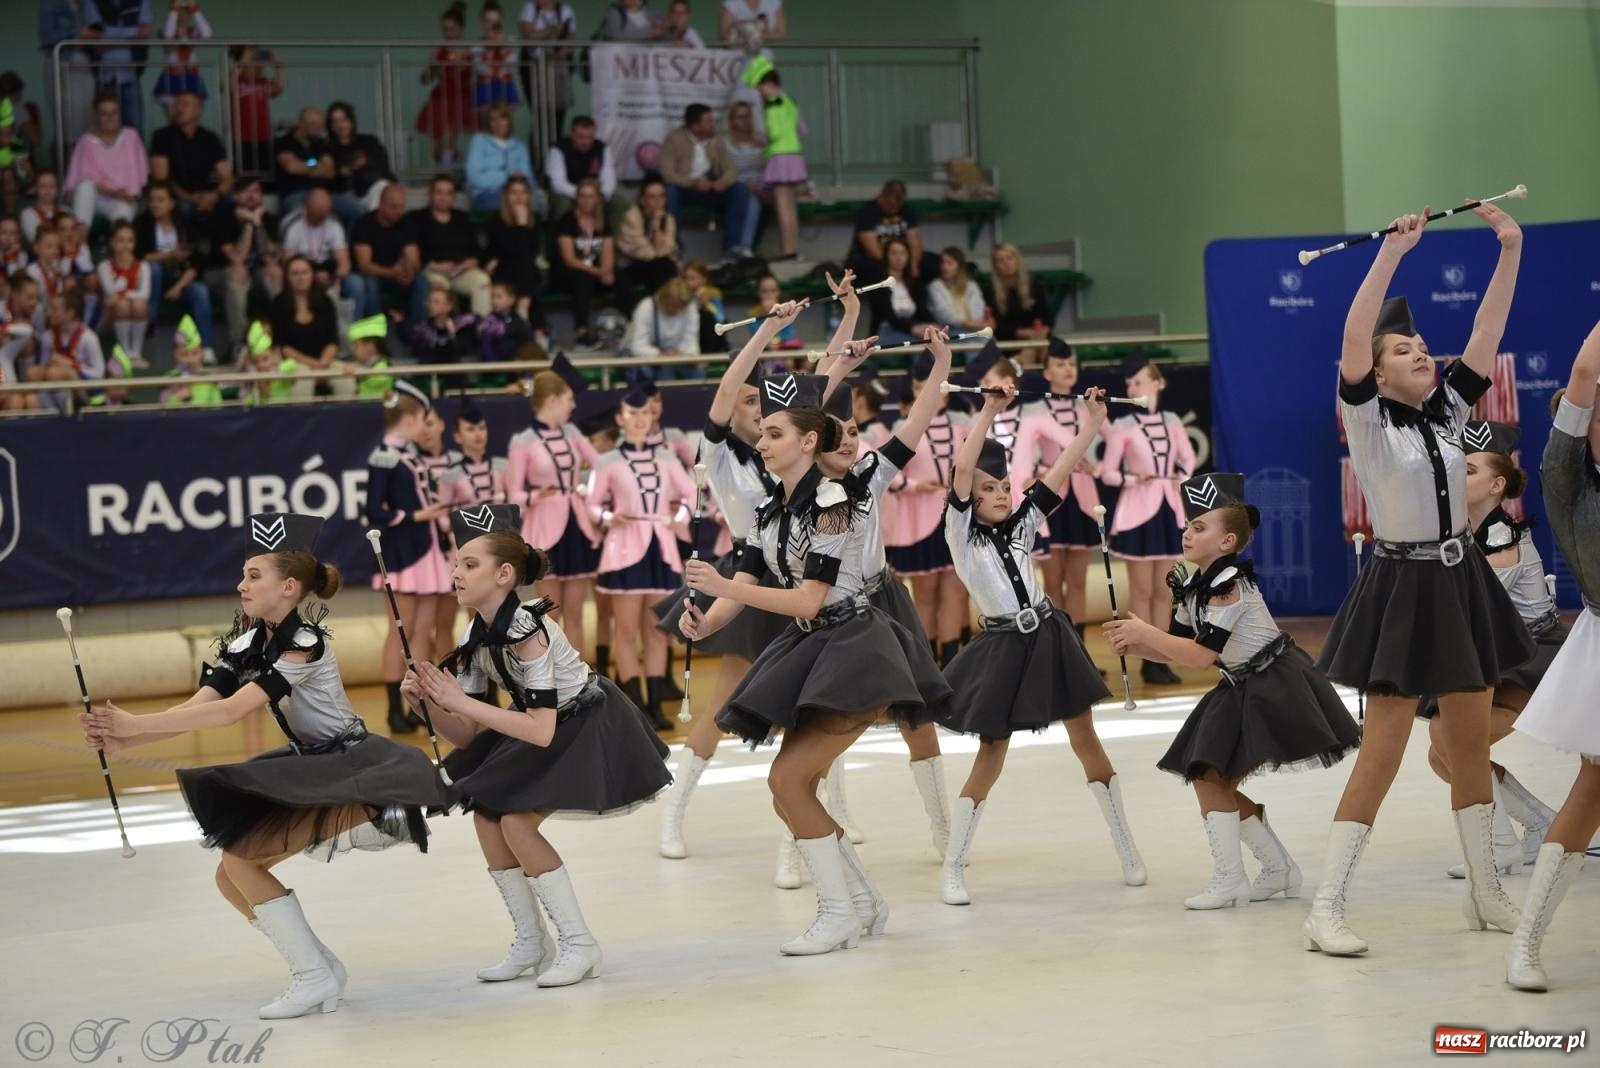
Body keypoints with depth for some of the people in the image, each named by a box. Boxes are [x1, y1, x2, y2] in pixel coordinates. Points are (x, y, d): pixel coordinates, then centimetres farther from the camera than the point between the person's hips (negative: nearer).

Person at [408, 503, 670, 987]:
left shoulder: (526, 630, -30)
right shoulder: (475, 638, -5)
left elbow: (541, 730, -36)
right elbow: (466, 734, -2)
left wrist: (462, 701, -33)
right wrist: (430, 704, -21)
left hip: (593, 728, -8)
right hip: (549, 728, 8)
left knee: (517, 821, -20)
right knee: (484, 813, -5)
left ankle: (579, 944, -7)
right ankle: (531, 943, 10)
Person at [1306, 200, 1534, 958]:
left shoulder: (1447, 410, 7)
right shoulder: (1368, 420, -9)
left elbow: (1488, 331, 3)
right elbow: (1353, 340, -25)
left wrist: (1511, 250, -7)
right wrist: (1392, 252, -30)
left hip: (1462, 583, 6)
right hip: (1402, 589, -6)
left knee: (1471, 741, 12)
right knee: (1381, 753, -8)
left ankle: (1486, 894, 21)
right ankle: (1327, 909, -6)